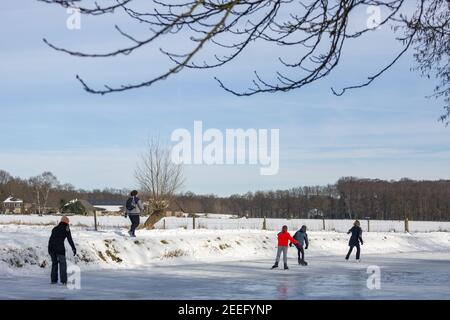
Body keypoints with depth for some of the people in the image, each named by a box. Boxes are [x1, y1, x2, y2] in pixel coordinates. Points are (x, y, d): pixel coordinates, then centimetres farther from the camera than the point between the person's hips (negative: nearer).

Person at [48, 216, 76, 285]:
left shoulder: (55, 229, 21)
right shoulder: (66, 228, 6)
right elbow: (70, 239, -1)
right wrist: (74, 248, 0)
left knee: (54, 263, 16)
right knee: (62, 263, 0)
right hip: (60, 248, -5)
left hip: (52, 248, 5)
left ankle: (53, 280, 14)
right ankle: (63, 280, -9)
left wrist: (49, 249, 25)